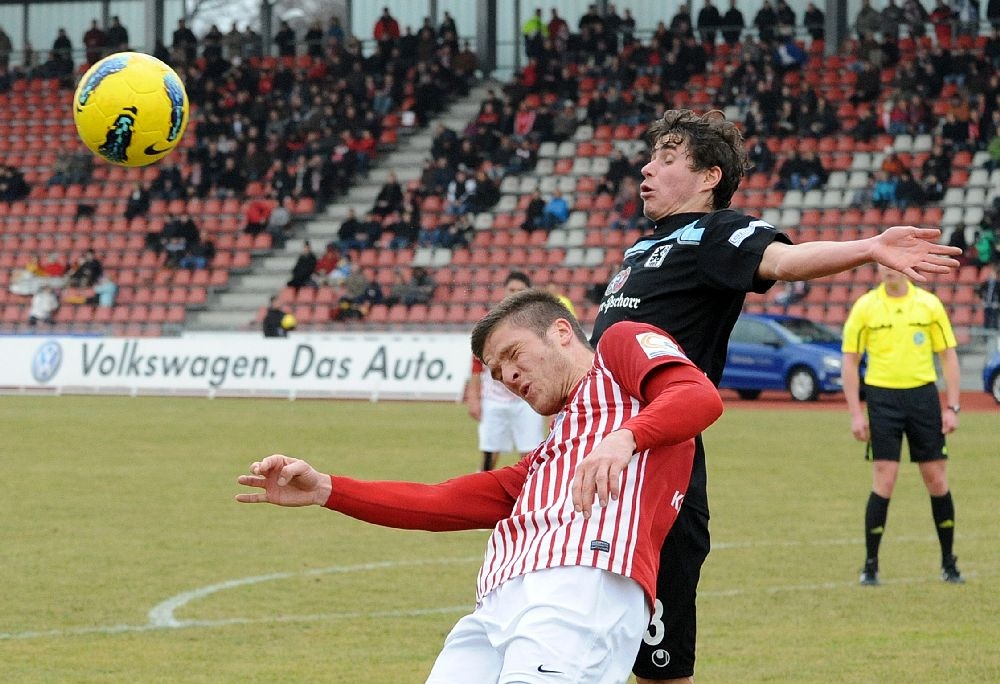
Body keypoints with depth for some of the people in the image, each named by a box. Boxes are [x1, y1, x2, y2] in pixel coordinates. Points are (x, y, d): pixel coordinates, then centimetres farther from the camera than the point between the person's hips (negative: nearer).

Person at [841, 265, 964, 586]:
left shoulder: (929, 304, 2)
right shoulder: (864, 307, 0)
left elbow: (948, 355, 7)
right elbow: (850, 361, 2)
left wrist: (952, 407, 0)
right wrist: (856, 413, -4)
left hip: (923, 394, 1)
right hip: (882, 397, -1)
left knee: (937, 481, 4)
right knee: (884, 481, -7)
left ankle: (948, 563, 16)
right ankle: (870, 566, 2)